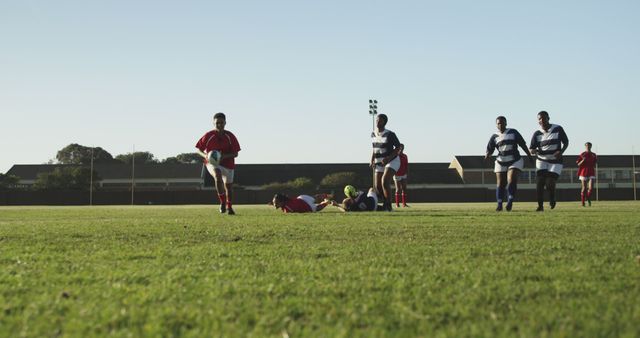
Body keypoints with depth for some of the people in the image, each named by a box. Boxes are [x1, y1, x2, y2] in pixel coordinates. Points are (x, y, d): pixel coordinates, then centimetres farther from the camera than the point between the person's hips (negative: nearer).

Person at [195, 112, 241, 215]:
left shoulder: (230, 136, -7)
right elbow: (199, 149, 1)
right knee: (217, 174, -34)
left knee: (228, 186, 11)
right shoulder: (208, 136, -9)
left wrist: (224, 156, -24)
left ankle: (229, 207, 36)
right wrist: (205, 155, -21)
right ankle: (222, 202, -25)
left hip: (227, 164, 2)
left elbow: (235, 154, -6)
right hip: (212, 163, -2)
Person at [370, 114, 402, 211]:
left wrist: (389, 158, -22)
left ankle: (388, 205, -15)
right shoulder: (373, 135, 5)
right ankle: (386, 202, 26)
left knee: (385, 181, -25)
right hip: (379, 163, 7)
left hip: (392, 162, -7)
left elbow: (398, 147, -11)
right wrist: (372, 161, 8)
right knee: (377, 186, 1)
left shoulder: (389, 134, -14)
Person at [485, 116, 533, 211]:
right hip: (501, 163, 2)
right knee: (500, 184, 0)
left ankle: (510, 202, -13)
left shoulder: (513, 132, 1)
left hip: (515, 161, -2)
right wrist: (487, 155, -23)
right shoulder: (494, 137, 3)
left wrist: (529, 156, 4)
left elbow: (523, 144, 6)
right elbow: (489, 150, -1)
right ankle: (499, 204, 8)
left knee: (511, 181, -18)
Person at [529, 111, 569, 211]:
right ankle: (540, 206, 1)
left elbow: (566, 142, 2)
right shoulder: (537, 133, 0)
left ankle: (552, 199, 22)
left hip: (555, 161, -2)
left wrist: (561, 151, -18)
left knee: (550, 184, -11)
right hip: (542, 161, 2)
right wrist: (533, 151, -27)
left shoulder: (558, 129, -6)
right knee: (539, 183, -11)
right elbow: (531, 148, -1)